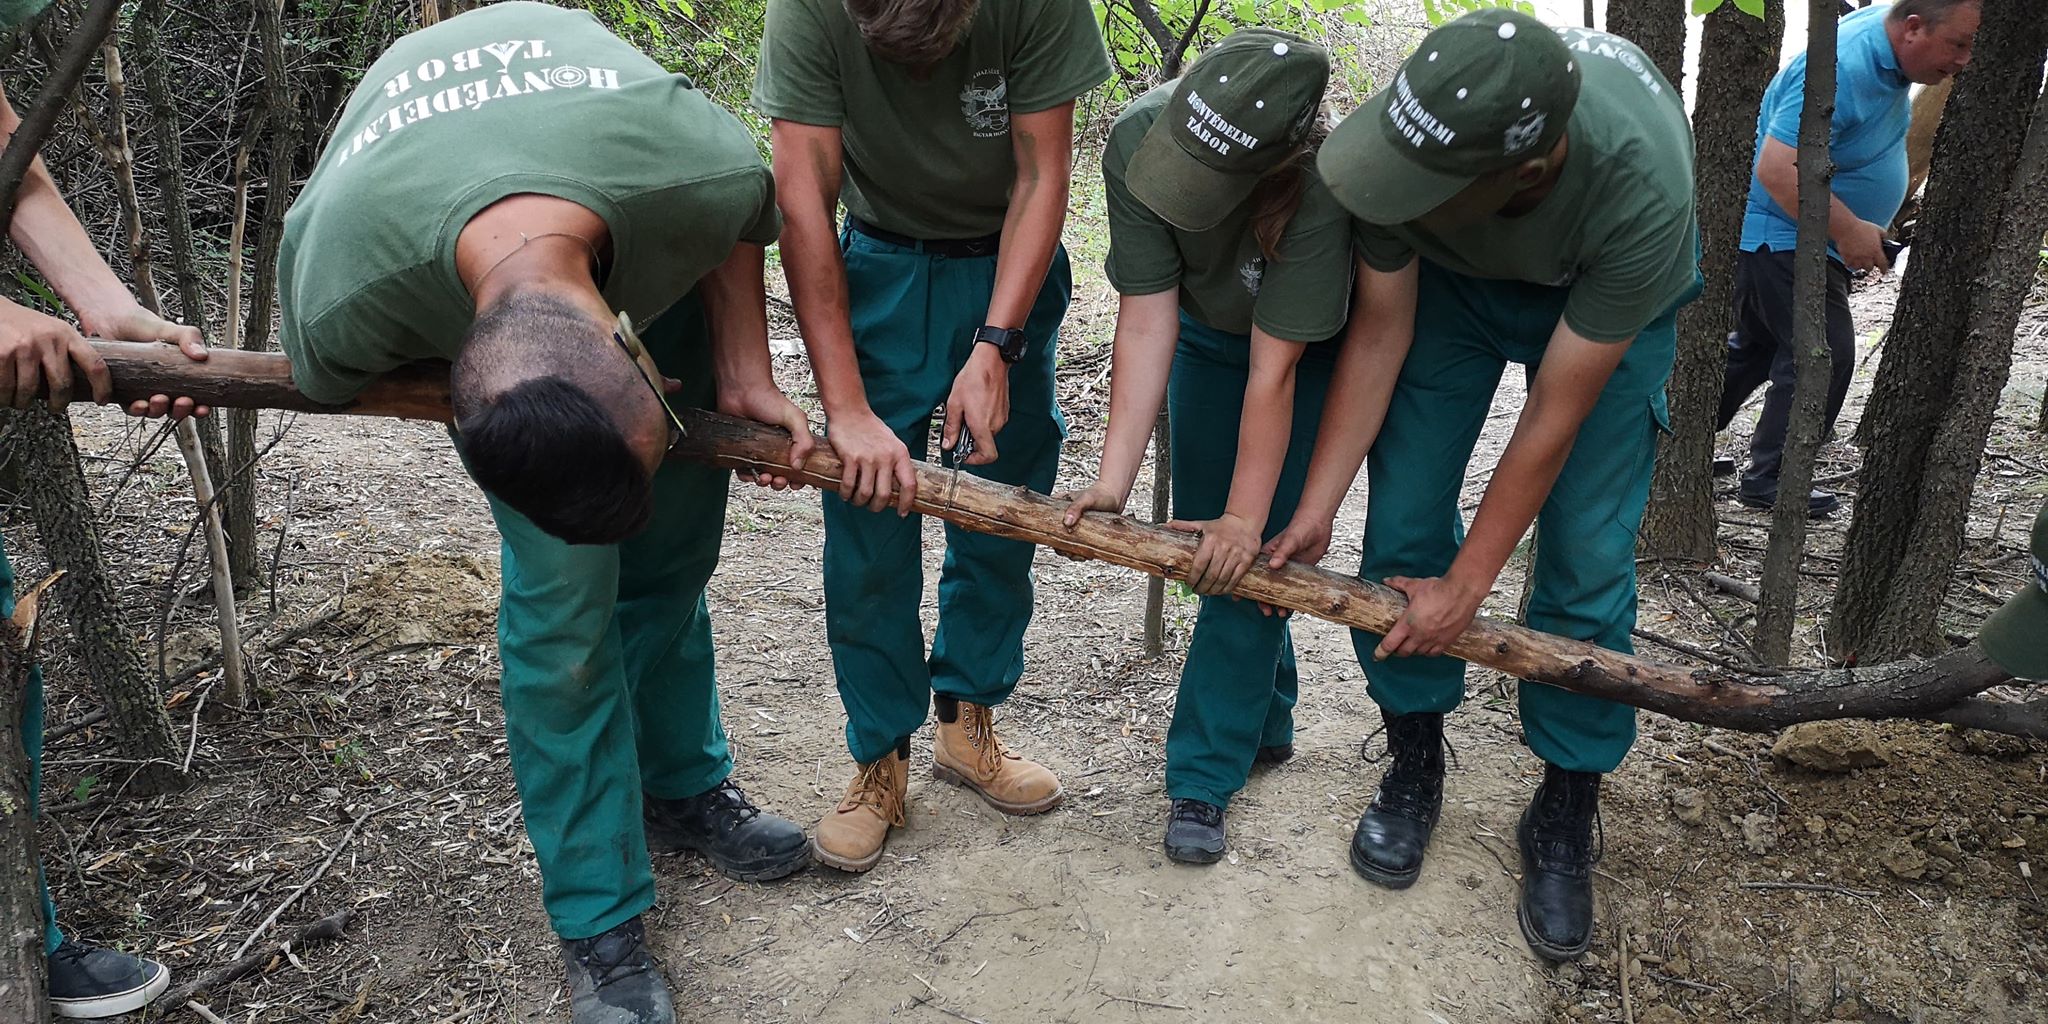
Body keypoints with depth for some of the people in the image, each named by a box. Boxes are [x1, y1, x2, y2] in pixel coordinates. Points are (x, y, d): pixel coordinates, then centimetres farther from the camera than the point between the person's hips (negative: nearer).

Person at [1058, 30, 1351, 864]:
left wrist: (1247, 520, -29)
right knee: (1202, 536, 8)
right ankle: (1267, 720, 30)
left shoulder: (1320, 184, -41)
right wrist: (1113, 480, -33)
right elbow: (1146, 320, -29)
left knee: (1244, 551, -10)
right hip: (1207, 328, 4)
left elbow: (1274, 367, -35)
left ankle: (1205, 774, 2)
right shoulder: (1139, 137, -32)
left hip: (1311, 345, -4)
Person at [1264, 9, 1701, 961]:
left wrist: (1466, 585, -21)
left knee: (1586, 554, -9)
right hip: (1451, 278, 3)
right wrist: (1313, 514, -19)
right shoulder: (1411, 129, -35)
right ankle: (1415, 768, 18)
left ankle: (1565, 819, 12)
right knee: (1403, 521, -4)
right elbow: (1380, 331, -20)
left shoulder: (1640, 188, -42)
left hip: (1605, 298, -2)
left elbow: (1555, 414, -30)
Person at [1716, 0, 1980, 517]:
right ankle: (1770, 480, 2)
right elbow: (1778, 170, -34)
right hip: (1786, 236, -10)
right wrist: (1849, 231, -29)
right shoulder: (1840, 72, -29)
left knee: (1756, 347, 17)